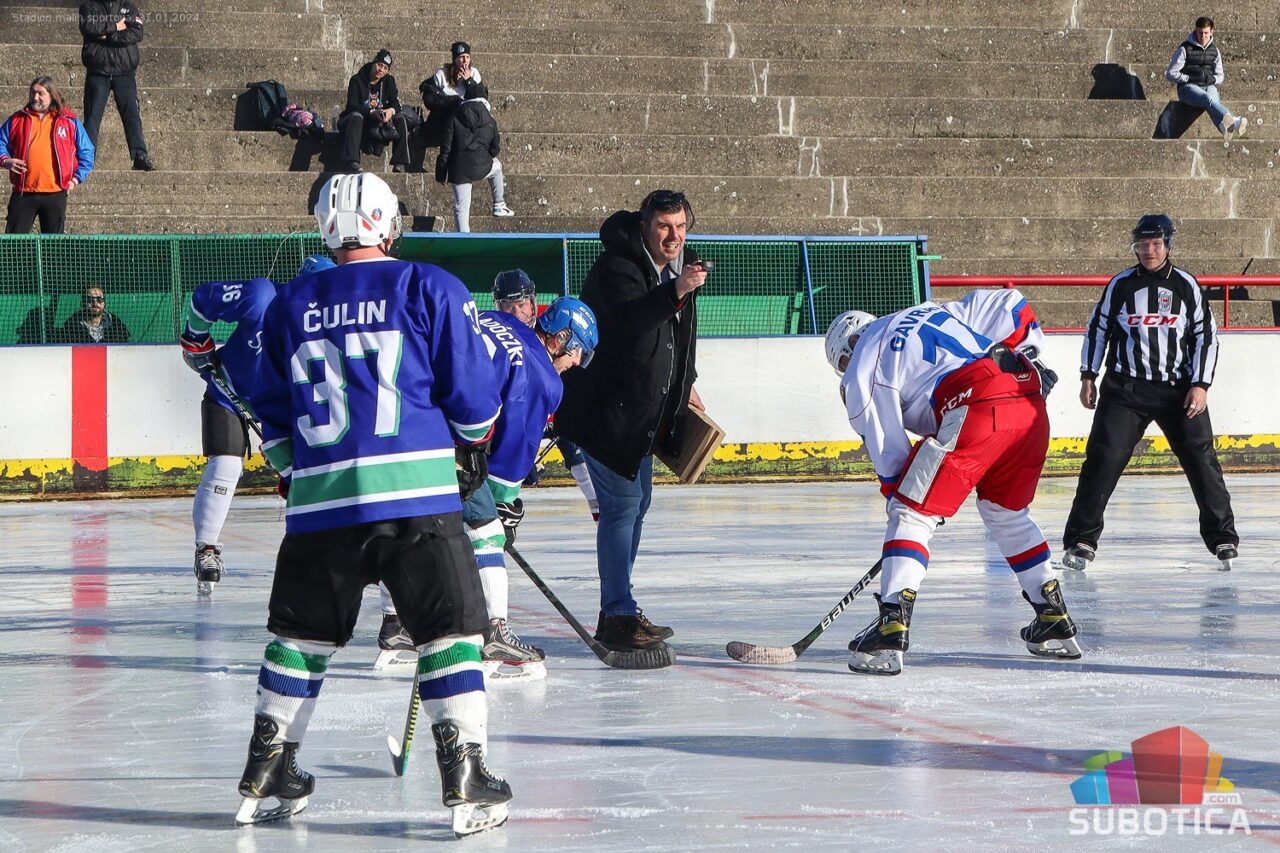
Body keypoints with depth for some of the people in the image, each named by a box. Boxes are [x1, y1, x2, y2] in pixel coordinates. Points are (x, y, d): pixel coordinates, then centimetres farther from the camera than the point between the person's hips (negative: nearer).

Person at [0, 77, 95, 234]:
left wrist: (76, 179, 0)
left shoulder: (70, 122, 7)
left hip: (55, 194, -1)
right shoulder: (17, 120, 10)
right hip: (23, 193, 1)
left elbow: (86, 153, 10)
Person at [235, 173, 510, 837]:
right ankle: (465, 778, -4)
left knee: (302, 633, 16)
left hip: (319, 500, 4)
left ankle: (267, 777, 21)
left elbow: (272, 416, 18)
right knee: (449, 630, 3)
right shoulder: (431, 289, 0)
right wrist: (471, 442, 22)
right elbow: (473, 396, 1)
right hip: (415, 492, -4)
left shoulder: (290, 306, 12)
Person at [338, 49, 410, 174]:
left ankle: (399, 164, -27)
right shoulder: (357, 80, -9)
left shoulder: (388, 81, 5)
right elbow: (352, 105, -21)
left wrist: (391, 110, -32)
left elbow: (396, 103, -5)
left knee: (400, 119, -19)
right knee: (356, 116, -37)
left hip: (378, 124, 4)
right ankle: (352, 162, -51)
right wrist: (371, 112, -38)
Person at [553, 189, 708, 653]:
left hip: (645, 412, 10)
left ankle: (617, 612, 26)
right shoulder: (616, 267, -20)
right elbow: (630, 319, -40)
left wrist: (686, 386, 26)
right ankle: (618, 616, -9)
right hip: (606, 409, -10)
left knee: (637, 502, 16)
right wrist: (676, 290, -53)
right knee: (621, 505, -12)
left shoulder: (678, 265, 8)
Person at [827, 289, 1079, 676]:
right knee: (1006, 511, 27)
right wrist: (1027, 353, 31)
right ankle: (1054, 622, 28)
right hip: (1031, 407, 7)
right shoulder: (933, 312, 32)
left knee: (912, 515, 1)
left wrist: (899, 498, 22)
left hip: (974, 411, -7)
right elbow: (1008, 304, 25)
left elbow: (888, 452, 10)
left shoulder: (861, 371, 14)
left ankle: (892, 630, -12)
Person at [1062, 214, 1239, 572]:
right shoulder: (1120, 285, 2)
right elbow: (1097, 328, 10)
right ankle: (1081, 539, -4)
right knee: (1103, 458, -9)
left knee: (1201, 458, -3)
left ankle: (1223, 538, 8)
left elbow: (1206, 335, 4)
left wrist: (1200, 384, -4)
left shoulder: (1186, 286, 2)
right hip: (1125, 390, 0)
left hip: (1179, 390, 0)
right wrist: (1088, 377, 5)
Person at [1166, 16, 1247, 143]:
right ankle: (1233, 122, -67)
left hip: (1209, 86, 4)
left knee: (1212, 101, -35)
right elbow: (1170, 74, 2)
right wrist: (1190, 78, -9)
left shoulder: (1214, 51, 16)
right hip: (1188, 87, -4)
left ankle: (1226, 126, -68)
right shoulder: (1185, 49, 3)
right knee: (1208, 99, -38)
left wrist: (1213, 79, 0)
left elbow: (1220, 76, 24)